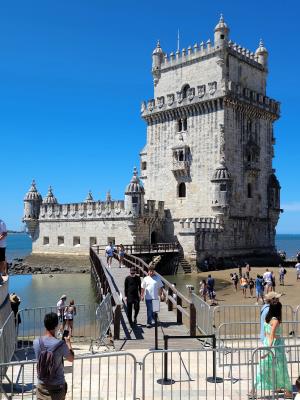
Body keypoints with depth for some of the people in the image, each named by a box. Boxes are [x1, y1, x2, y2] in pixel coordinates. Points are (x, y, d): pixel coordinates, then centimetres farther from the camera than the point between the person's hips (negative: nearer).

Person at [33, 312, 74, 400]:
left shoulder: (36, 342, -10)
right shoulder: (61, 344, -19)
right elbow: (71, 359, -1)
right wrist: (68, 342, 13)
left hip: (42, 386, 3)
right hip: (57, 386, -3)